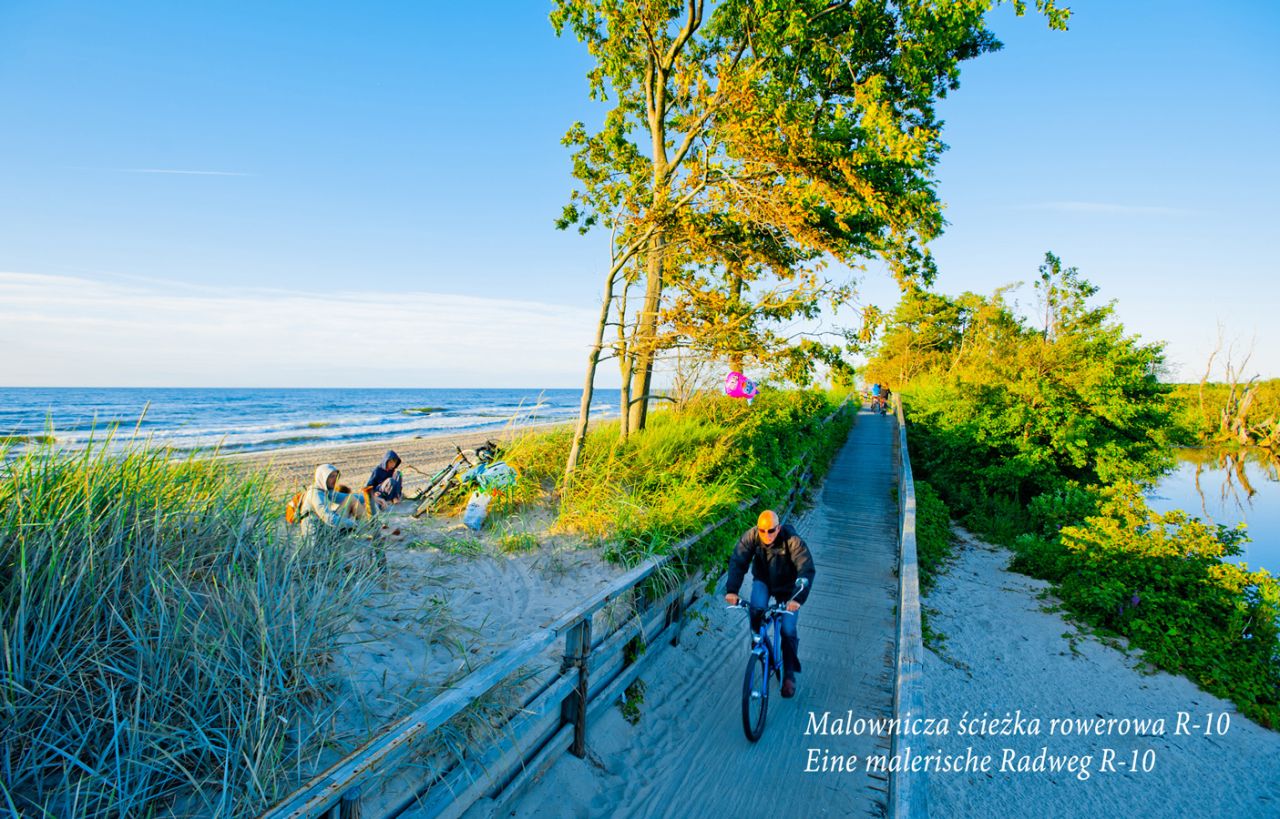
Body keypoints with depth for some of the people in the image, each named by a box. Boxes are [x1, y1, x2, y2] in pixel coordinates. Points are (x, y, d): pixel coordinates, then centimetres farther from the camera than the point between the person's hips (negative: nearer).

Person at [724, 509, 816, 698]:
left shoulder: (792, 540, -32)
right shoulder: (750, 537, -25)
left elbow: (807, 570, -37)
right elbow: (737, 562, -30)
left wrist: (798, 598, -49)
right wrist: (731, 590, -44)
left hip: (787, 587, -1)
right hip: (762, 580, 2)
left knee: (788, 630, -7)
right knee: (757, 610, -27)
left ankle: (789, 674, 15)